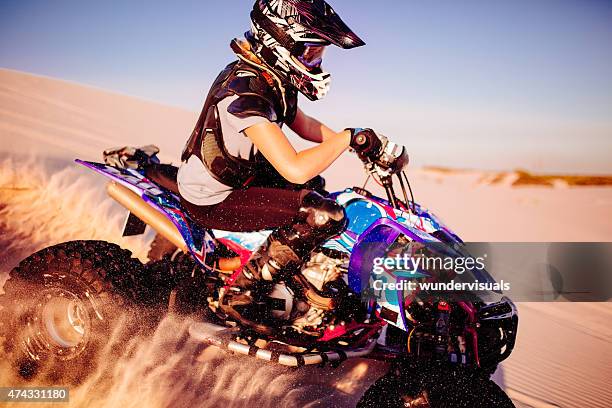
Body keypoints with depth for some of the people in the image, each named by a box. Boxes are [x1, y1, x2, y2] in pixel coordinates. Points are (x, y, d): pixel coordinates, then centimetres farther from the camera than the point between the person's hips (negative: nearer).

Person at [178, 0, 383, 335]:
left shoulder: (273, 78, 0)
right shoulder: (246, 91, -30)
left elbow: (301, 123, 17)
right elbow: (296, 170, -37)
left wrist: (358, 143, 6)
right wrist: (348, 138, -23)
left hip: (238, 174, 10)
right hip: (212, 200, -10)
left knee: (315, 186, 27)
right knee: (324, 214, -23)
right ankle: (242, 293, -12)